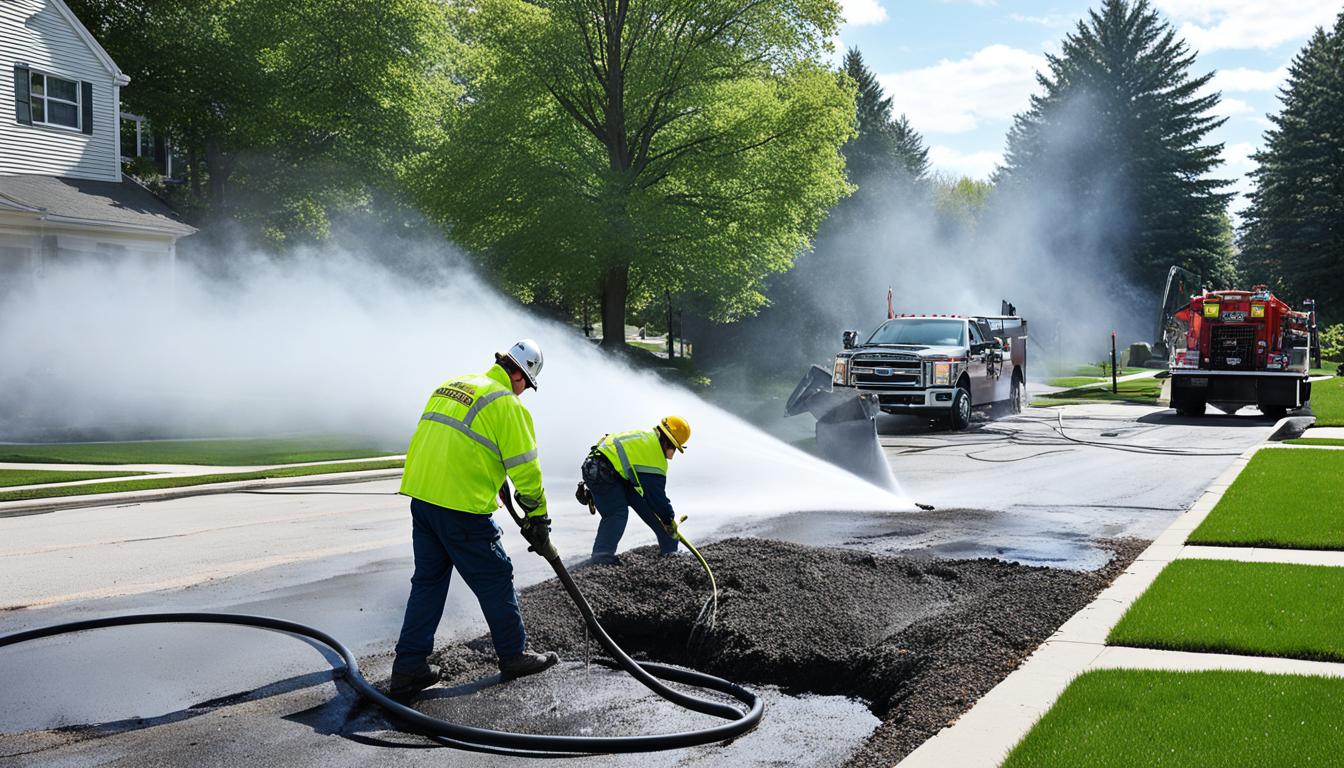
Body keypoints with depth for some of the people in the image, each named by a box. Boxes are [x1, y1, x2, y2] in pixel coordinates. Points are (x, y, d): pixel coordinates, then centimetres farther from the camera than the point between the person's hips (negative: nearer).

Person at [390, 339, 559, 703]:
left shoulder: (450, 386, 16)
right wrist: (537, 517, 3)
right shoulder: (506, 404, -7)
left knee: (427, 582, 14)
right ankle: (514, 656, 21)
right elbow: (525, 468, -7)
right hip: (462, 509, -8)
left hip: (421, 498, 8)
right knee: (495, 581, 8)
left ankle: (408, 669, 14)